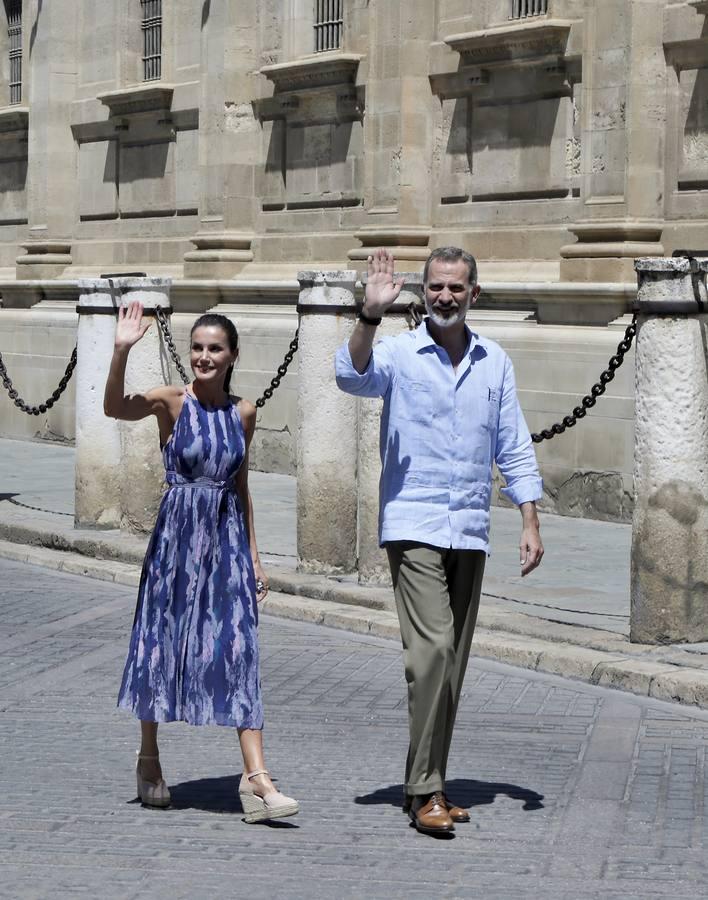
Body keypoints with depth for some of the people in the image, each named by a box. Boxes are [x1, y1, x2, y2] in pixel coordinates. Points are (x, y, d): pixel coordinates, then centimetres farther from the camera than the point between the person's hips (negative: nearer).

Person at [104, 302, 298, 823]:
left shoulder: (244, 413, 7)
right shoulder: (172, 402, -5)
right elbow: (115, 408, -25)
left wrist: (254, 554, 16)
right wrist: (122, 351, -41)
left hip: (228, 538, 3)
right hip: (178, 534, -3)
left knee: (239, 651, -4)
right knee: (162, 644, 8)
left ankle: (256, 776, -9)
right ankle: (150, 760, 26)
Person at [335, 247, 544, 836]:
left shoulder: (496, 363, 11)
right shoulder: (399, 354, -1)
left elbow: (514, 449, 12)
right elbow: (353, 376, -22)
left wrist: (530, 523, 5)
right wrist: (371, 315, -35)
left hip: (471, 532, 5)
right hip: (413, 526, -5)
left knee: (454, 661, 7)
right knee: (432, 648, -17)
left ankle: (428, 785, 16)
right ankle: (425, 791, -13)